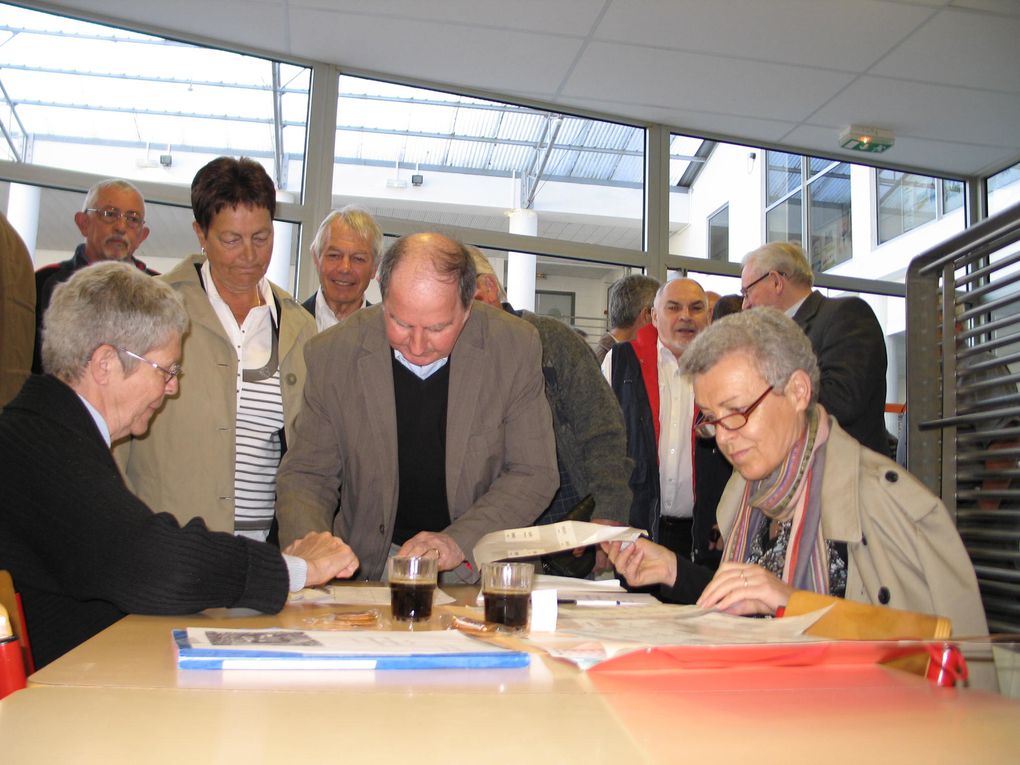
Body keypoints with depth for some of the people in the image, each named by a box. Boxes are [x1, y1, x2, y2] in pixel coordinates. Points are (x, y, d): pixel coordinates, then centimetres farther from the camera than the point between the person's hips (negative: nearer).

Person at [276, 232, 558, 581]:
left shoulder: (516, 346, -9)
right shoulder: (331, 353, -7)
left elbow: (535, 474, -5)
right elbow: (306, 474, 1)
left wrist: (459, 542, -18)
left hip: (481, 565, 0)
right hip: (370, 565, 1)